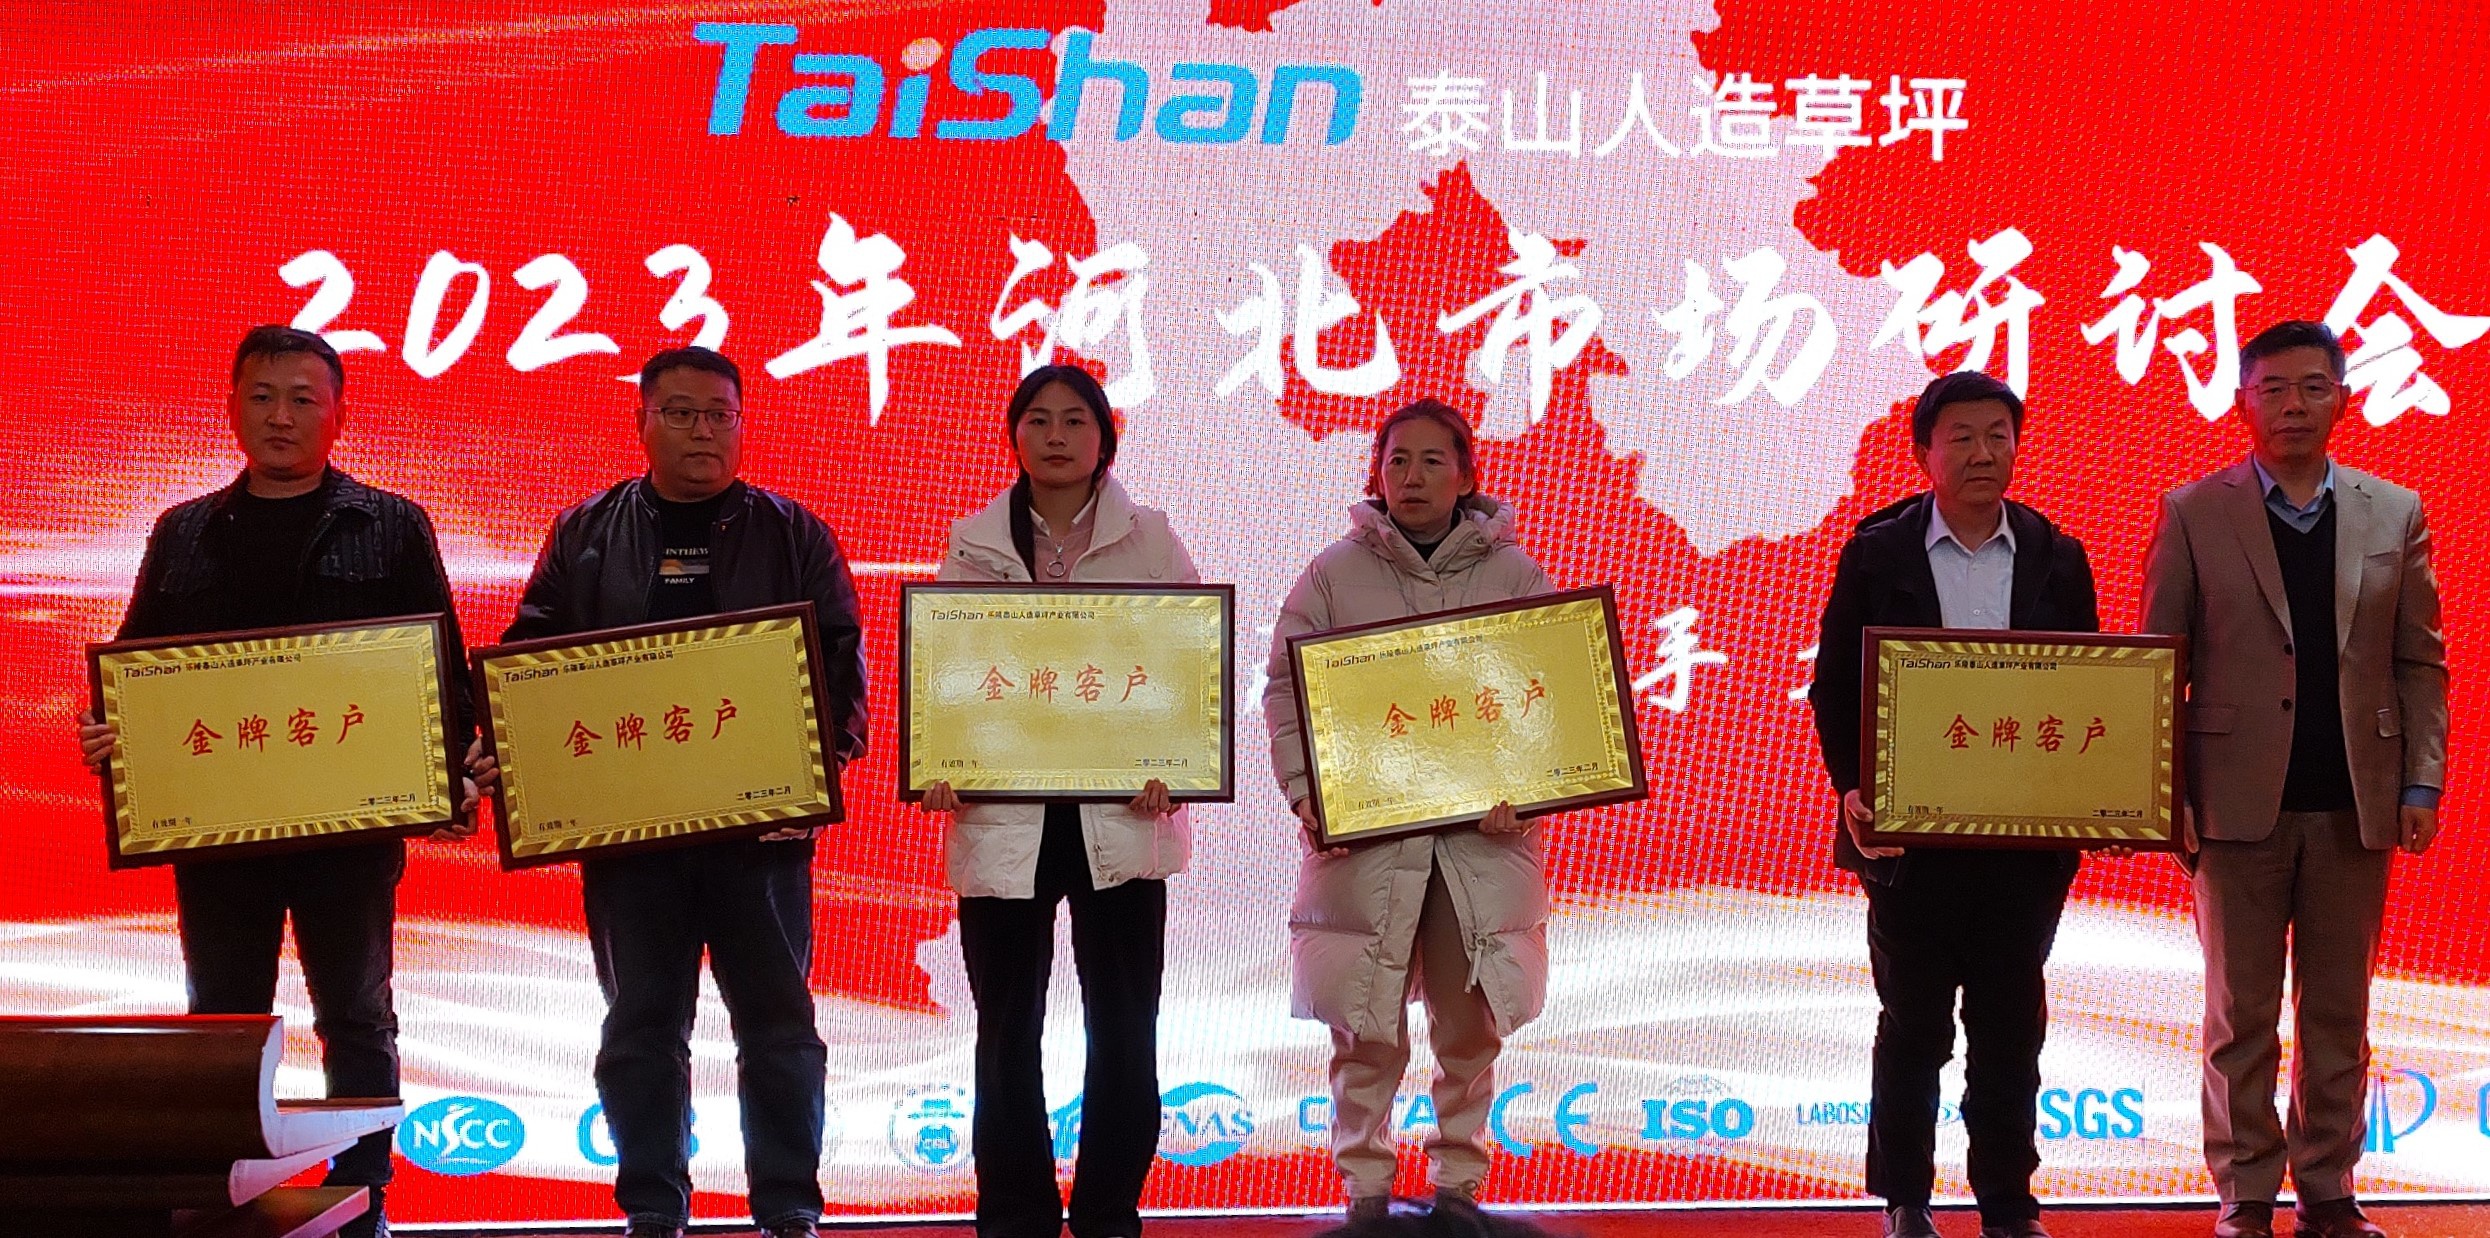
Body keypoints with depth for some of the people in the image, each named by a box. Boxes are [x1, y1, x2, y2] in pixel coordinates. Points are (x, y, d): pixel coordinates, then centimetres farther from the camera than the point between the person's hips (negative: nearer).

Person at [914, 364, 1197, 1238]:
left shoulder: (1149, 541, 5)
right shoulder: (975, 543, 8)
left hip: (1119, 817, 0)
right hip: (1004, 817, 1)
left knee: (1123, 1030, 5)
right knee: (1008, 1033, 5)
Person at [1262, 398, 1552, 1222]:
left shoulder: (1513, 574, 7)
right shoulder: (1335, 574, 5)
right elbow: (1287, 690, 4)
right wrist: (1305, 792, -9)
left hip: (1484, 835, 1)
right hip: (1365, 834, -1)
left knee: (1471, 1025, 7)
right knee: (1365, 1025, 0)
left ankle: (1459, 1179, 21)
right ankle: (1365, 1185, 13)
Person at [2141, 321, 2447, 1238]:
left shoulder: (2394, 515, 7)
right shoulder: (2194, 514, 1)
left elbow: (2419, 663, 7)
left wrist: (2421, 784, -2)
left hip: (2355, 807, 2)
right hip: (2239, 806, -2)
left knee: (2339, 1014, 9)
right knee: (2242, 1015, 5)